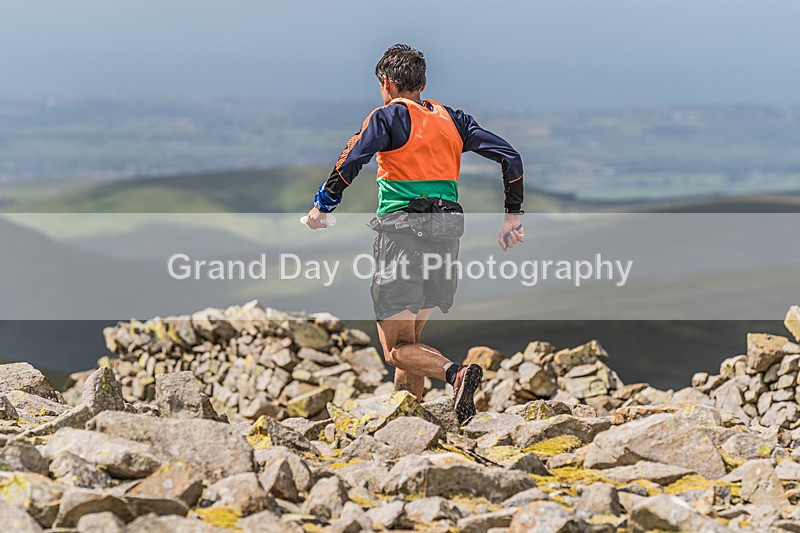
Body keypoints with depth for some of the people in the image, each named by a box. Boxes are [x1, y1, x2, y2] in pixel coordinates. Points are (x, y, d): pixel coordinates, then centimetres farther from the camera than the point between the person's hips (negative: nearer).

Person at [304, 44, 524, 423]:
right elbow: (510, 157, 10)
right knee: (410, 338, 20)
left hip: (401, 233, -6)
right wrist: (513, 216, 15)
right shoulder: (451, 119, 15)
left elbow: (349, 164, -15)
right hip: (446, 236, 6)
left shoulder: (388, 117, -1)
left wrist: (322, 207, -3)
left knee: (397, 348, -3)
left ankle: (456, 372, -28)